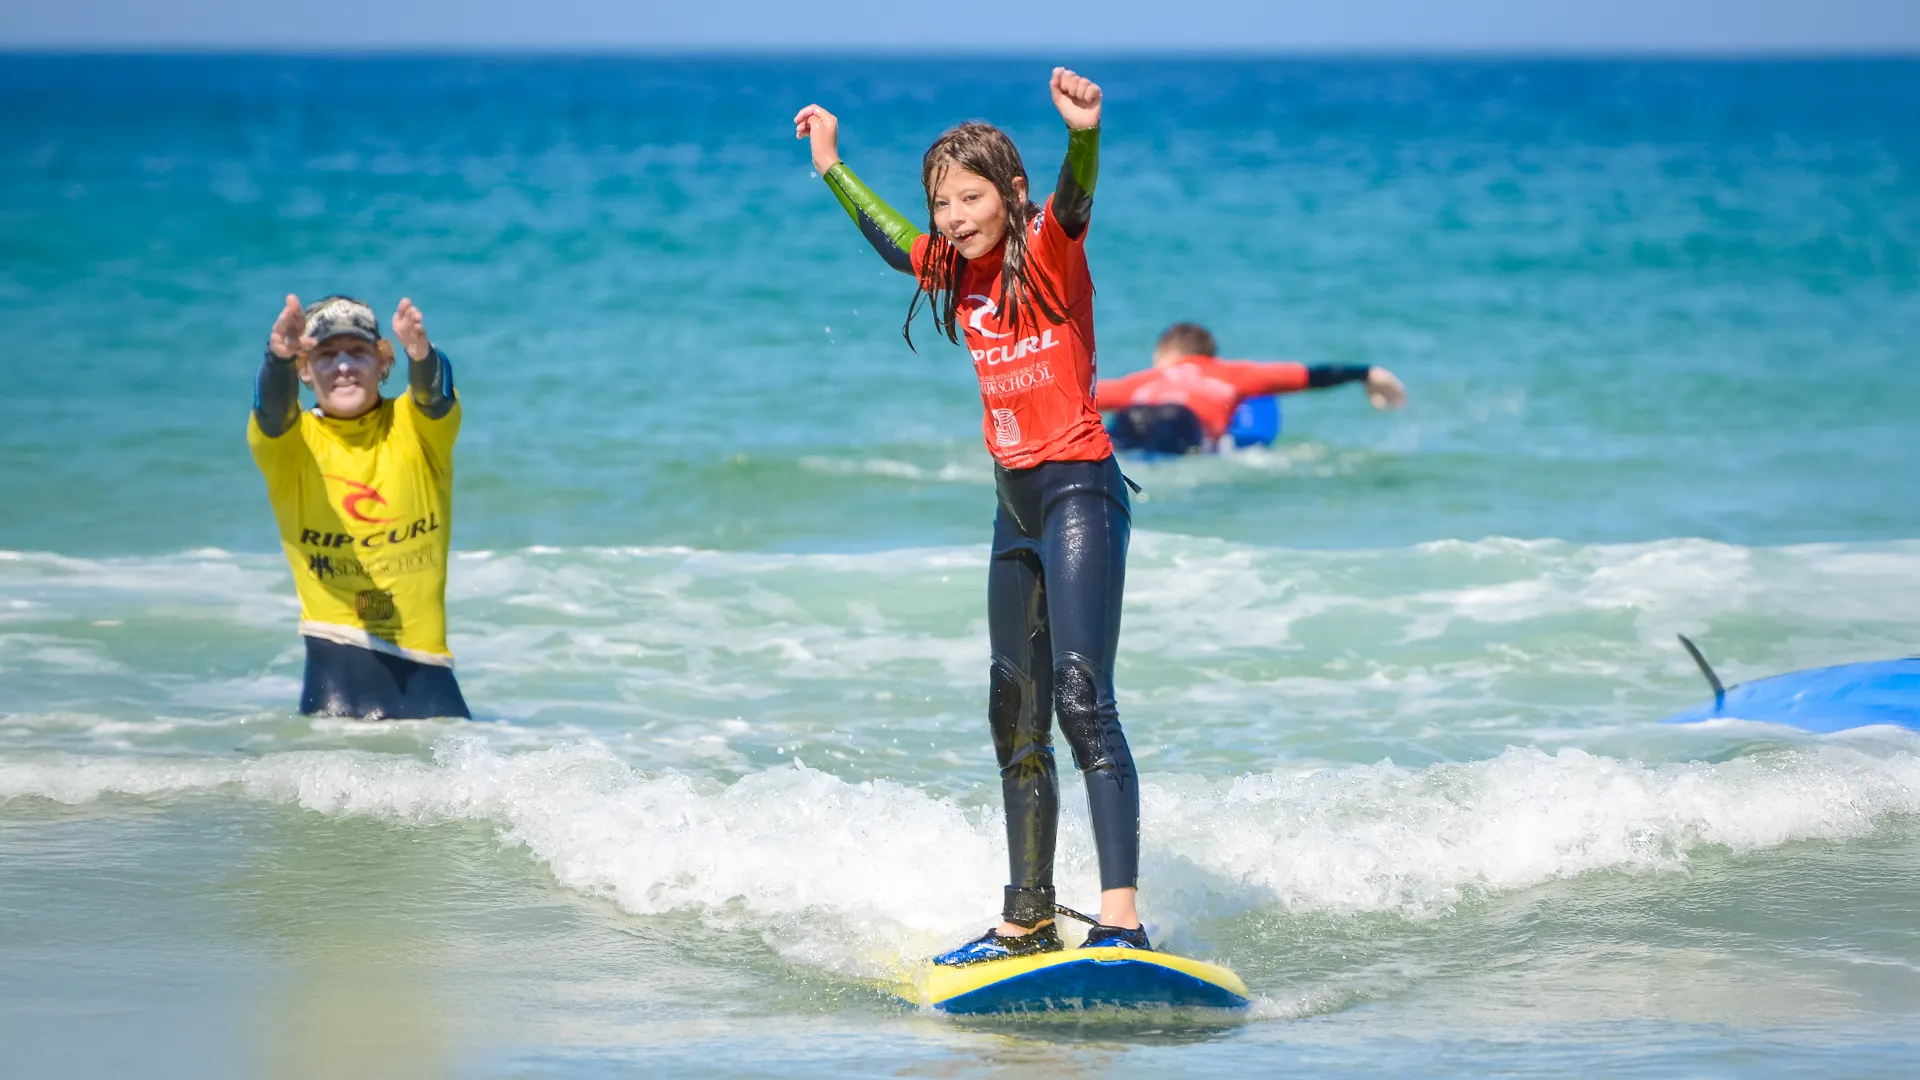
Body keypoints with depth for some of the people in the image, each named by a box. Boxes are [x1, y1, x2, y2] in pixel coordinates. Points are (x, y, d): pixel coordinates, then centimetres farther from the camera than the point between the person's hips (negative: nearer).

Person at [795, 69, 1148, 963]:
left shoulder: (1049, 248, -9)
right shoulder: (960, 272, 12)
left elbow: (1074, 199, -32)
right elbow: (895, 242, 34)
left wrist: (1083, 133, -53)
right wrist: (833, 169, 41)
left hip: (1079, 491, -9)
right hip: (1015, 509, 9)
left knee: (1083, 698, -20)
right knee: (1016, 723, 12)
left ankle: (1121, 917, -28)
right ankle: (1029, 921, 21)